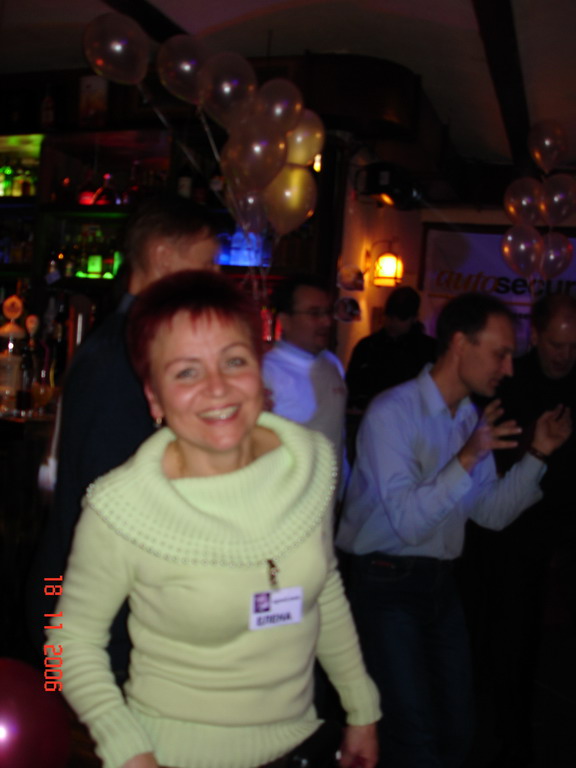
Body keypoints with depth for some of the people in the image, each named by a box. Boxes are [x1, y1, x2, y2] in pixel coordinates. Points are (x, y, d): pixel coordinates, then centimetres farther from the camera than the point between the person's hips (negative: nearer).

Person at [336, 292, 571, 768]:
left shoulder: (472, 419, 7)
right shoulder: (393, 412, -16)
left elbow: (491, 514, 9)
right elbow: (408, 522, -22)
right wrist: (468, 458, -30)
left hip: (440, 584, 7)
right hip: (387, 582, -7)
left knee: (457, 730, 13)